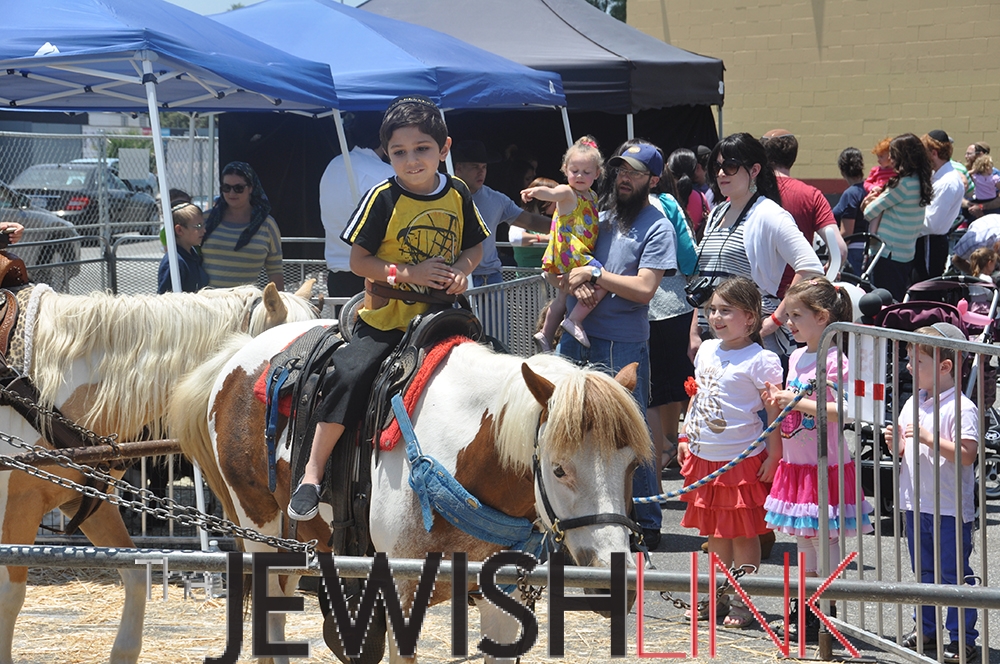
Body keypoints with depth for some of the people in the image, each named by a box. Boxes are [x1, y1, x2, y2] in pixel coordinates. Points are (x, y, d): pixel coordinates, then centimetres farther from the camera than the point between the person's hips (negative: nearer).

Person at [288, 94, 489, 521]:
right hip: (386, 319, -4)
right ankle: (313, 471, -15)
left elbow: (475, 246, 13)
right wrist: (407, 273, -21)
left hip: (439, 315, 4)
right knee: (350, 376, -22)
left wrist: (462, 268, -9)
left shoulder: (457, 195, 2)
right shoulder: (383, 199, -10)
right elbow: (358, 261, -9)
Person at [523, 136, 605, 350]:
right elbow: (551, 193, -34)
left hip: (583, 255, 10)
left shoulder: (592, 196, 14)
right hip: (569, 252, -10)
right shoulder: (567, 193, -11)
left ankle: (545, 335, 33)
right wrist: (536, 191, -55)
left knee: (563, 298, 21)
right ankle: (574, 321, -19)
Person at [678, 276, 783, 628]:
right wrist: (686, 438, 17)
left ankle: (743, 603, 9)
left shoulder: (760, 361, -13)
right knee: (714, 532, 15)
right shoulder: (706, 351, 9)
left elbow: (775, 413, -13)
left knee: (743, 533, 1)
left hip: (742, 460, -7)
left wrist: (773, 457, -16)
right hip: (704, 457, 7)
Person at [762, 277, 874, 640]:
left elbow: (844, 410, -23)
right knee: (804, 540, 14)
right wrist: (779, 400, 1)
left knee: (825, 539, -3)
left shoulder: (835, 359, -15)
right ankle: (807, 608, 22)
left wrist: (799, 402, -23)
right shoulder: (796, 356, 11)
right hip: (795, 463, 9)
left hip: (826, 465, -9)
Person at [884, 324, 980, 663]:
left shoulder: (961, 408, -15)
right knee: (924, 571, 18)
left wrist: (929, 438, -26)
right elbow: (903, 452, 19)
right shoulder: (913, 403, 10)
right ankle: (926, 628, 29)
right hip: (915, 504, 8)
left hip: (950, 508, -8)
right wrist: (895, 442, -3)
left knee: (954, 574, -2)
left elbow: (967, 454, -23)